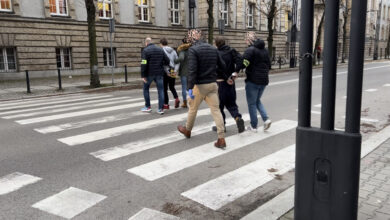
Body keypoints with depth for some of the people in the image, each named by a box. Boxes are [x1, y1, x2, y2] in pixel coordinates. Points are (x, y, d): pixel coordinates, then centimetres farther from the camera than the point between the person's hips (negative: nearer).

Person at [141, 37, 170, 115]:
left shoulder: (145, 50, -7)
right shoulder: (160, 50, 7)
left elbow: (144, 64, -15)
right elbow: (167, 61, 4)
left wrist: (143, 75, -14)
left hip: (149, 73, -3)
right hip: (159, 73, 3)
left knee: (146, 89, 15)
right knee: (160, 90, 5)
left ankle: (148, 107, 18)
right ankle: (160, 109, 1)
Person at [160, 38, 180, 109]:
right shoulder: (173, 51, 9)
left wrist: (167, 71, -15)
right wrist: (175, 71, -5)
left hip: (165, 72, -5)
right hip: (173, 73, 5)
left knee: (164, 89, 7)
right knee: (172, 87, 20)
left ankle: (166, 104, 11)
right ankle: (176, 98, -1)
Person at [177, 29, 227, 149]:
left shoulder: (193, 50, -11)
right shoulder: (213, 48, 7)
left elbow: (192, 70, -21)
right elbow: (222, 65, 8)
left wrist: (190, 87, -23)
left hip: (200, 85, -4)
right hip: (213, 84, 5)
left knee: (193, 108, 15)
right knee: (216, 110, 3)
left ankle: (187, 130, 37)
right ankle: (221, 139, -2)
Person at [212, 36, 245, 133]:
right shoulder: (231, 51, 4)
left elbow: (218, 68, -22)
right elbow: (240, 59, -10)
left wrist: (226, 78, -14)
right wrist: (236, 71, -7)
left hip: (220, 82, -5)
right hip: (231, 82, 5)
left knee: (219, 104, 7)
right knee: (231, 103, 15)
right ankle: (238, 118, -8)